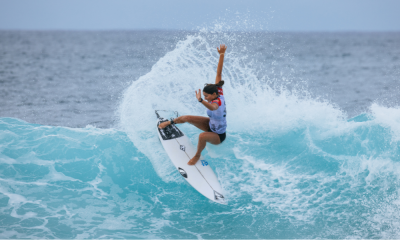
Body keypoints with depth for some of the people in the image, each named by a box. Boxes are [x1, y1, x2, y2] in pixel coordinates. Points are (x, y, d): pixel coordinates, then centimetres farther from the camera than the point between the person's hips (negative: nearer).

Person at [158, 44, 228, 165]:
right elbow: (219, 73, -16)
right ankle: (169, 122, 30)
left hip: (218, 136, -9)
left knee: (202, 136, -41)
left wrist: (200, 100, -81)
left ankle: (197, 155, -12)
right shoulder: (219, 92, -15)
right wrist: (221, 55, -21)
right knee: (187, 118, 0)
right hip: (211, 124, 9)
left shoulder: (218, 102, -38)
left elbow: (212, 107, -64)